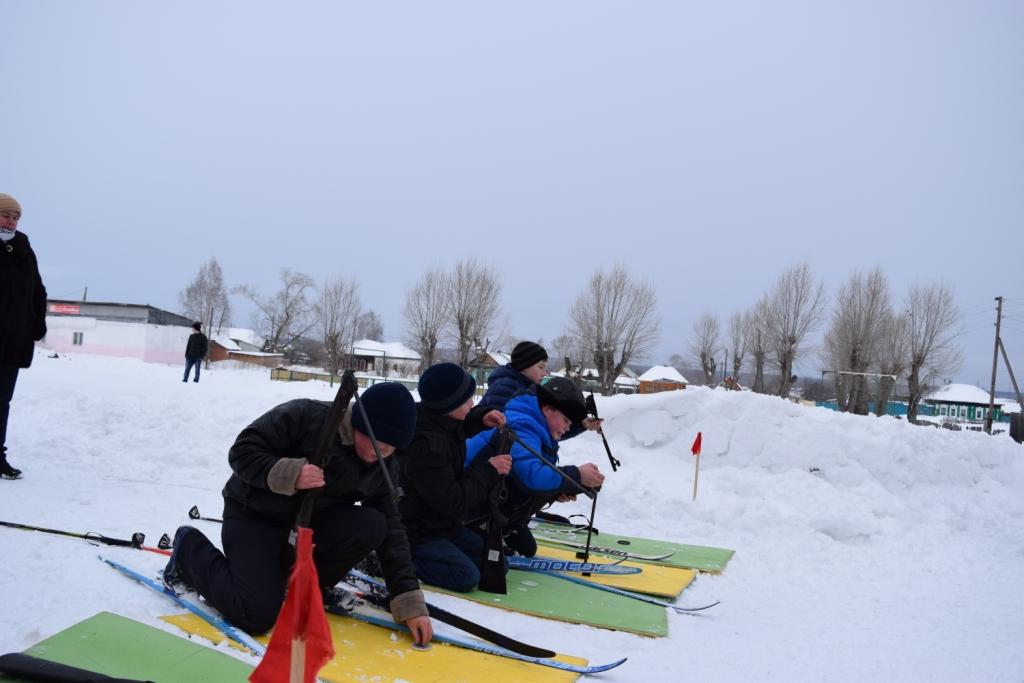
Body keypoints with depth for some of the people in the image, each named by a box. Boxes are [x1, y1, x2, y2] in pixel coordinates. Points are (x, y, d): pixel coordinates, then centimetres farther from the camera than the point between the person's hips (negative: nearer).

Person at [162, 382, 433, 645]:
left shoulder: (377, 469, -7)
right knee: (256, 617, -20)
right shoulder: (305, 416, -23)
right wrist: (287, 474, -38)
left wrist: (410, 603, -16)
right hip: (253, 514, -4)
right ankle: (190, 549, 8)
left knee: (372, 525, -23)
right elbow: (242, 451, -20)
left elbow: (391, 531, -8)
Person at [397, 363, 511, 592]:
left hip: (441, 523, 10)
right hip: (414, 533, -10)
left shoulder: (437, 418, -2)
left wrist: (481, 418, 2)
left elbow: (459, 427, 24)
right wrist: (489, 470, -17)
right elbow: (454, 502, -27)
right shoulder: (425, 444, -30)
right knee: (466, 577, -25)